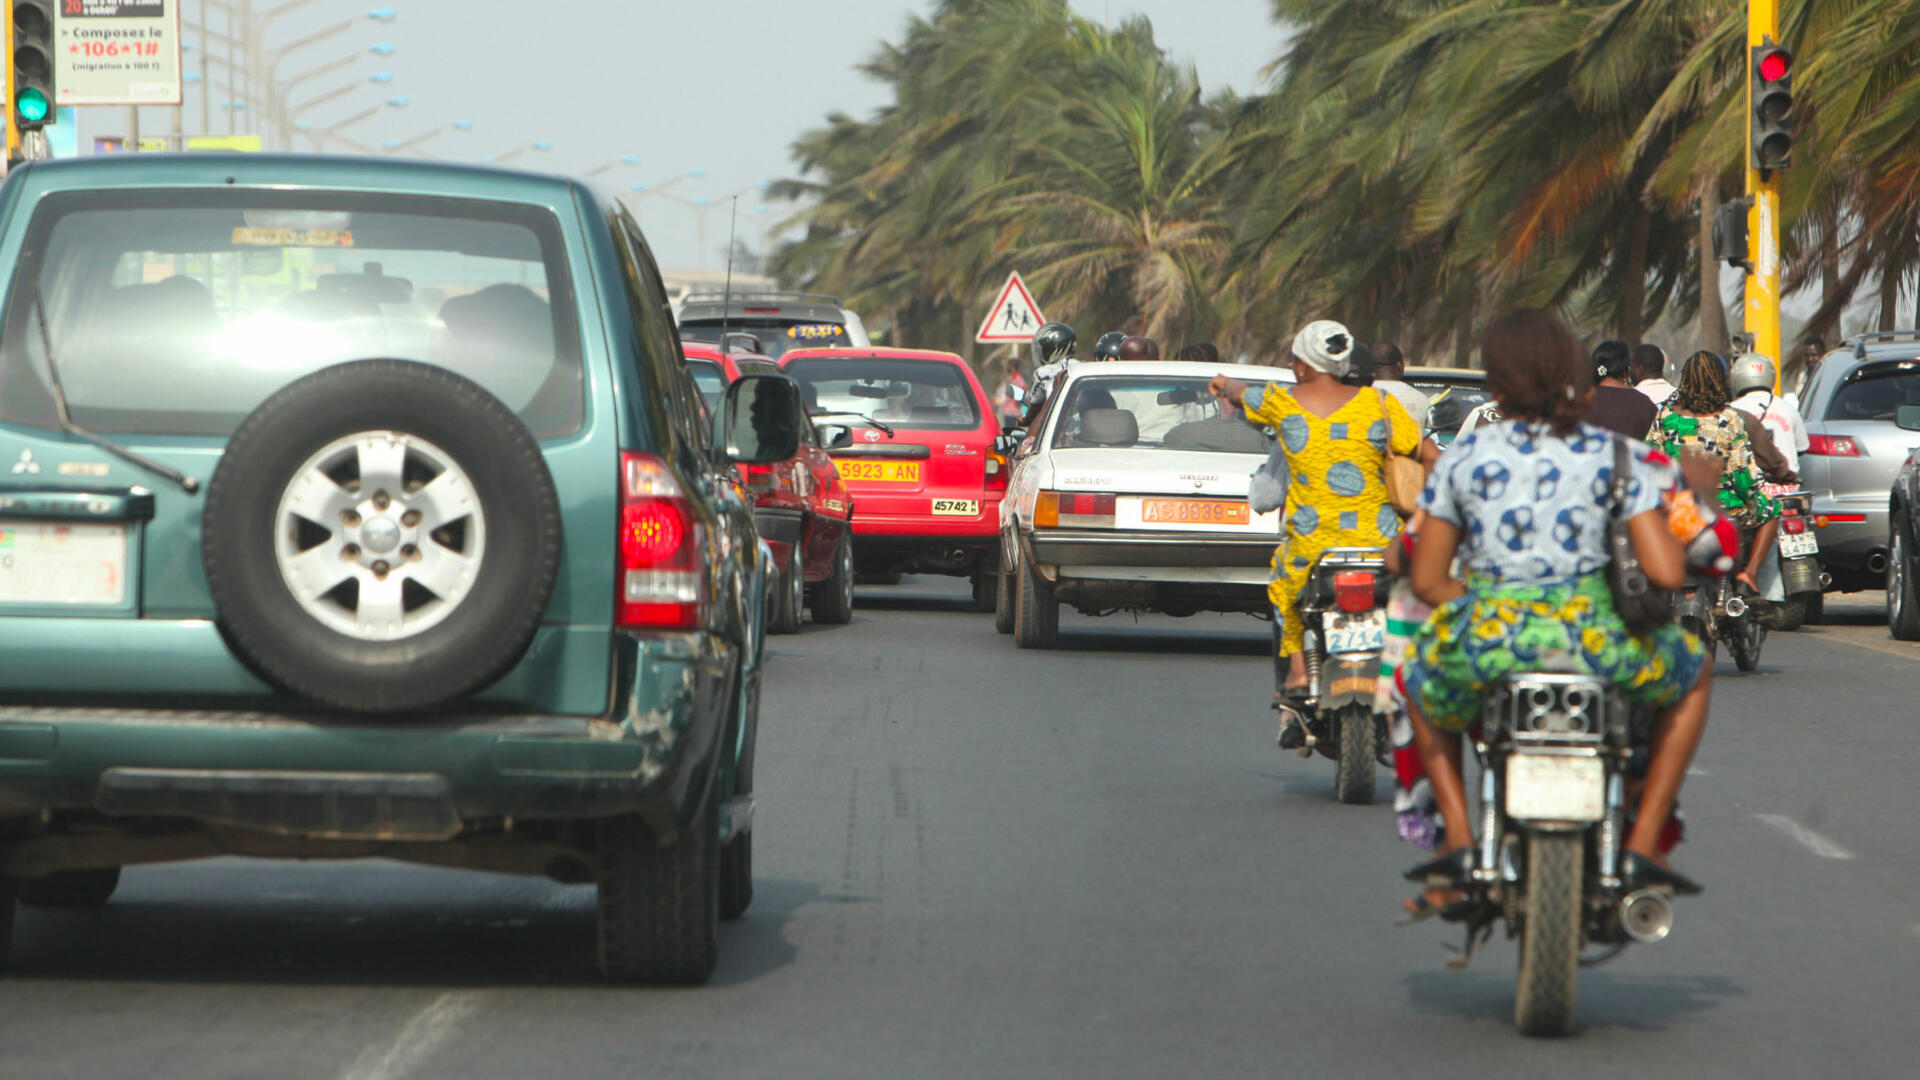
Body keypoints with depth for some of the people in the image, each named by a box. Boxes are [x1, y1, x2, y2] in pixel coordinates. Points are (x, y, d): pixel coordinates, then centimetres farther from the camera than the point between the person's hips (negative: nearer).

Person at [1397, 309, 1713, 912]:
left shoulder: (1464, 459, 5)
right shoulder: (1617, 457, 2)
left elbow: (1426, 580, 8)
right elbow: (1667, 574, -6)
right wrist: (1659, 518, 17)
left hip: (1484, 638, 1)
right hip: (1592, 638, -1)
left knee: (1419, 682, 37)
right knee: (1692, 671, 32)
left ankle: (1459, 839, 20)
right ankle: (1643, 845, 22)